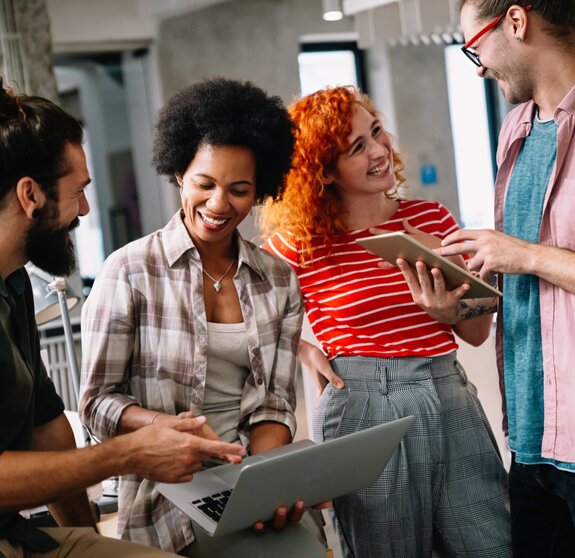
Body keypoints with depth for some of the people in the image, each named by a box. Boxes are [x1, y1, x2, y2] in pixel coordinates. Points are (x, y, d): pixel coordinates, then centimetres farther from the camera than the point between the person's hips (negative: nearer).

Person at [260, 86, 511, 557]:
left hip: (452, 399, 4)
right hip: (363, 410, -3)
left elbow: (478, 333, 9)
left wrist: (450, 312, -12)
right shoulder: (301, 244, -6)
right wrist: (300, 348, -5)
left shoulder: (432, 219, 5)